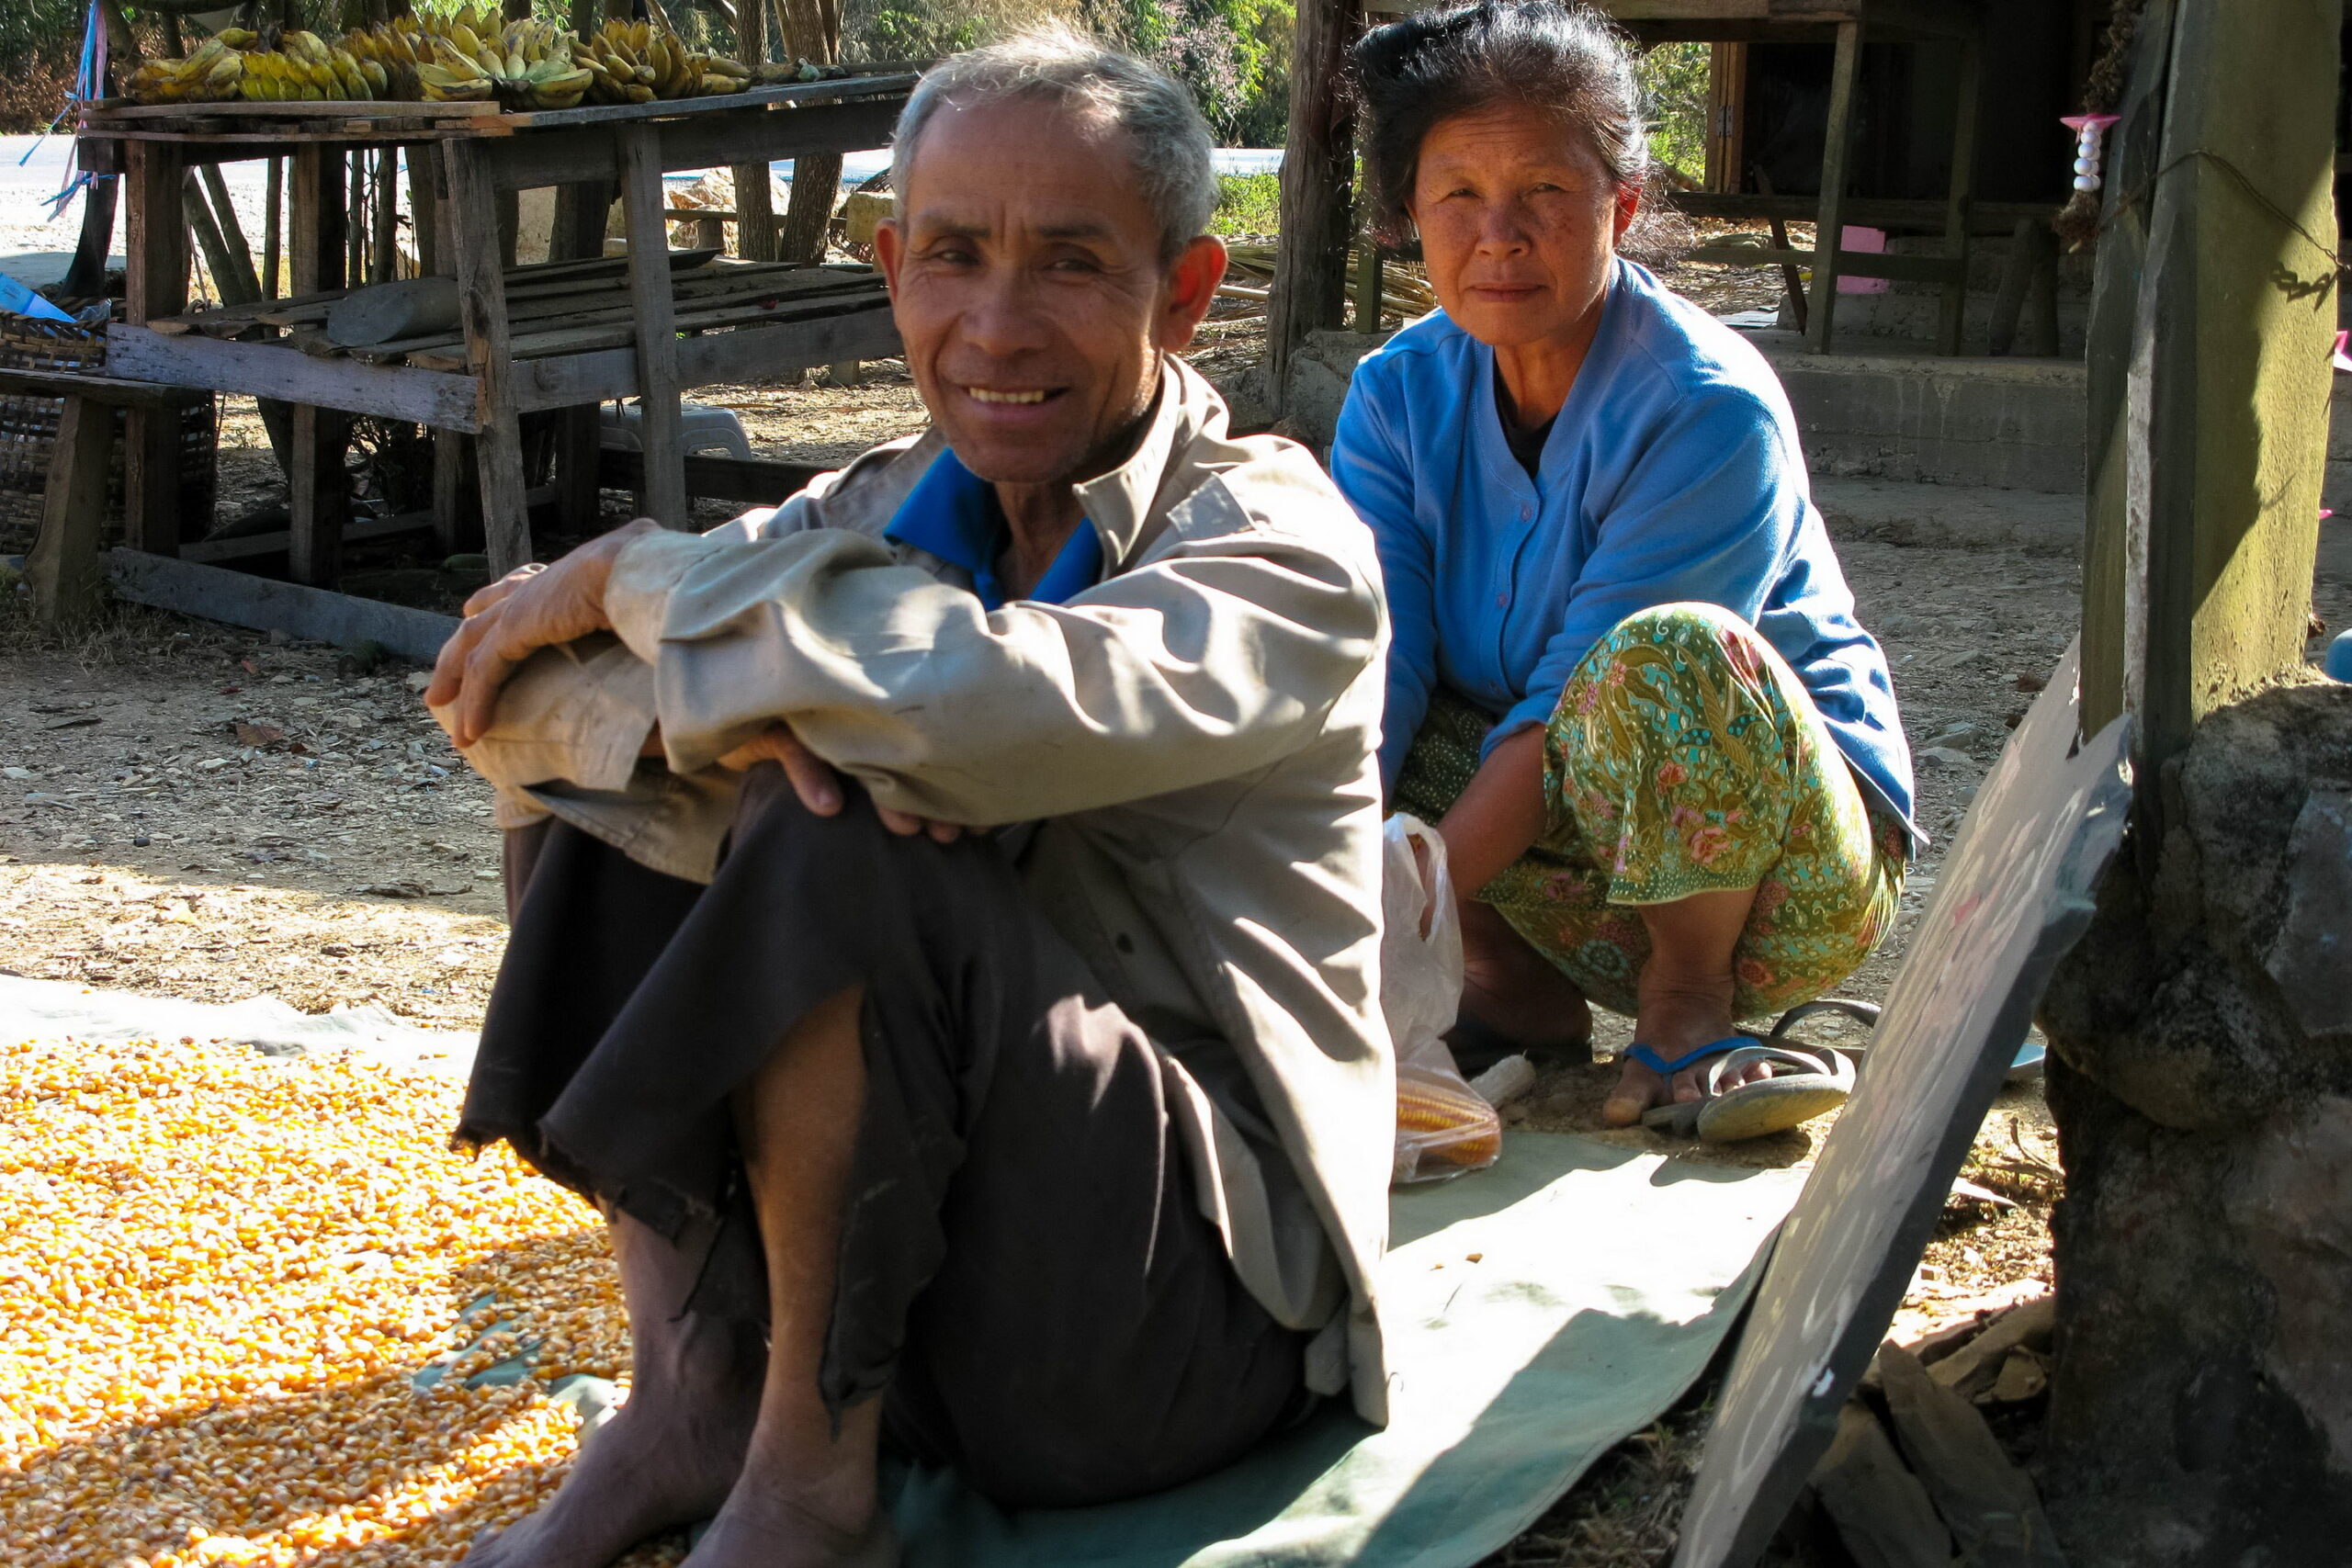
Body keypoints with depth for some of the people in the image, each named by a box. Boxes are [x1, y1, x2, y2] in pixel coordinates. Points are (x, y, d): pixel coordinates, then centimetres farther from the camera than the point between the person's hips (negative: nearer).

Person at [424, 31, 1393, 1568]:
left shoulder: (1283, 545, -13)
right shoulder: (887, 508, 5)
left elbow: (984, 698, -34)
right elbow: (507, 687, -5)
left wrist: (634, 578, -18)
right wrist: (726, 708, -28)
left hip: (1190, 1305, -6)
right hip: (909, 1257, 6)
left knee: (842, 839, -27)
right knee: (621, 798, -5)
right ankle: (691, 1398, -5)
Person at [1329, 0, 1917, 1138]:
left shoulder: (1712, 410, -21)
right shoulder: (1400, 394, -4)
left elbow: (1571, 705, -25)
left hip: (1790, 878, -5)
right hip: (1587, 863, 5)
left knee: (1673, 655, -36)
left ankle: (1689, 996, -14)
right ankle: (1524, 996, -3)